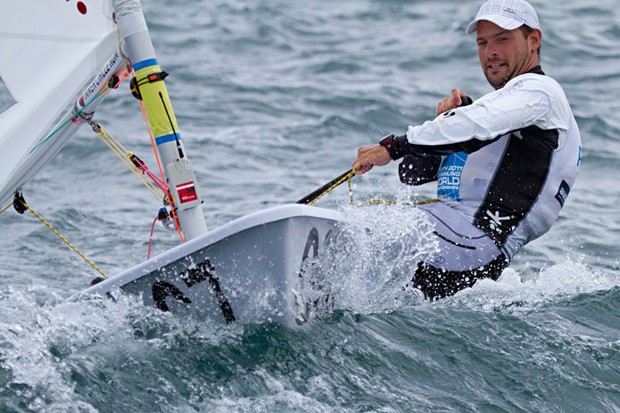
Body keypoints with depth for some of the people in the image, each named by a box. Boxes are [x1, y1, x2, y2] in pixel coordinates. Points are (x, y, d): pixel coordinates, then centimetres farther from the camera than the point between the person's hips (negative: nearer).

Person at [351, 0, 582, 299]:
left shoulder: (538, 90, 4)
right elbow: (413, 174, 24)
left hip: (479, 237, -10)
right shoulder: (491, 106, 32)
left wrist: (393, 147, -19)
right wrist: (445, 119, 7)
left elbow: (476, 127, -19)